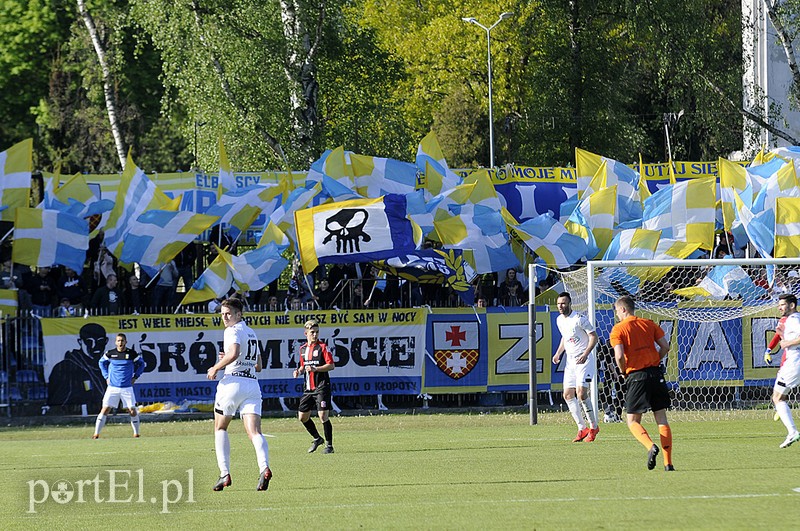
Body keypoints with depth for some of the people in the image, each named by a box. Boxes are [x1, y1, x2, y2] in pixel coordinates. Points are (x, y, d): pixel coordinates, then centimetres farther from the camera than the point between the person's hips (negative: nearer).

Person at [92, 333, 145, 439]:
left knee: (132, 410, -2)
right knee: (105, 409, -7)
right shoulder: (110, 353, -1)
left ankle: (136, 433, 15)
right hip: (112, 387, 0)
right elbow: (101, 362, 18)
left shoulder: (132, 353, -3)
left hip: (127, 387, 0)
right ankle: (96, 433, -5)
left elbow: (141, 364, 14)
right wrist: (106, 376, 9)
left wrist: (135, 377, 5)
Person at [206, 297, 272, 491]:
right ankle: (264, 467, -33)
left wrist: (216, 367, -10)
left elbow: (233, 353, -24)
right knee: (254, 432, -8)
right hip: (252, 384, 6)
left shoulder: (233, 331, -4)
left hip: (233, 382, -6)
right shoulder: (251, 333, 22)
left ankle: (225, 473, 0)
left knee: (220, 428, 11)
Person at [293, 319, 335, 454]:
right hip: (308, 388, 7)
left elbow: (331, 365, -11)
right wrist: (299, 371, 3)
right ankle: (317, 439, 28)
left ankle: (329, 445, -3)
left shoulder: (322, 347, -6)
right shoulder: (303, 349, 13)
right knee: (302, 417, 8)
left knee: (323, 415, -12)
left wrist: (315, 369, -21)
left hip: (321, 387, -7)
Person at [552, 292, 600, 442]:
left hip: (585, 360, -8)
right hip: (570, 361, 8)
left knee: (581, 393, -18)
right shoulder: (559, 320, 10)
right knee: (568, 395, 2)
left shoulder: (580, 319, -15)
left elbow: (594, 337, -15)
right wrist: (558, 353, 14)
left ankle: (594, 427, -4)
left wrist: (585, 354, -26)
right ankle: (582, 428, 10)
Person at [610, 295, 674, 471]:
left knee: (633, 422, 6)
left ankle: (651, 446, -22)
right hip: (656, 373, 4)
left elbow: (619, 356, -14)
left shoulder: (618, 329, -3)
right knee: (661, 419, 7)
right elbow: (665, 346, 5)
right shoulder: (649, 324, 10)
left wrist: (623, 371, 3)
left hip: (636, 376, -4)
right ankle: (668, 463, 1)